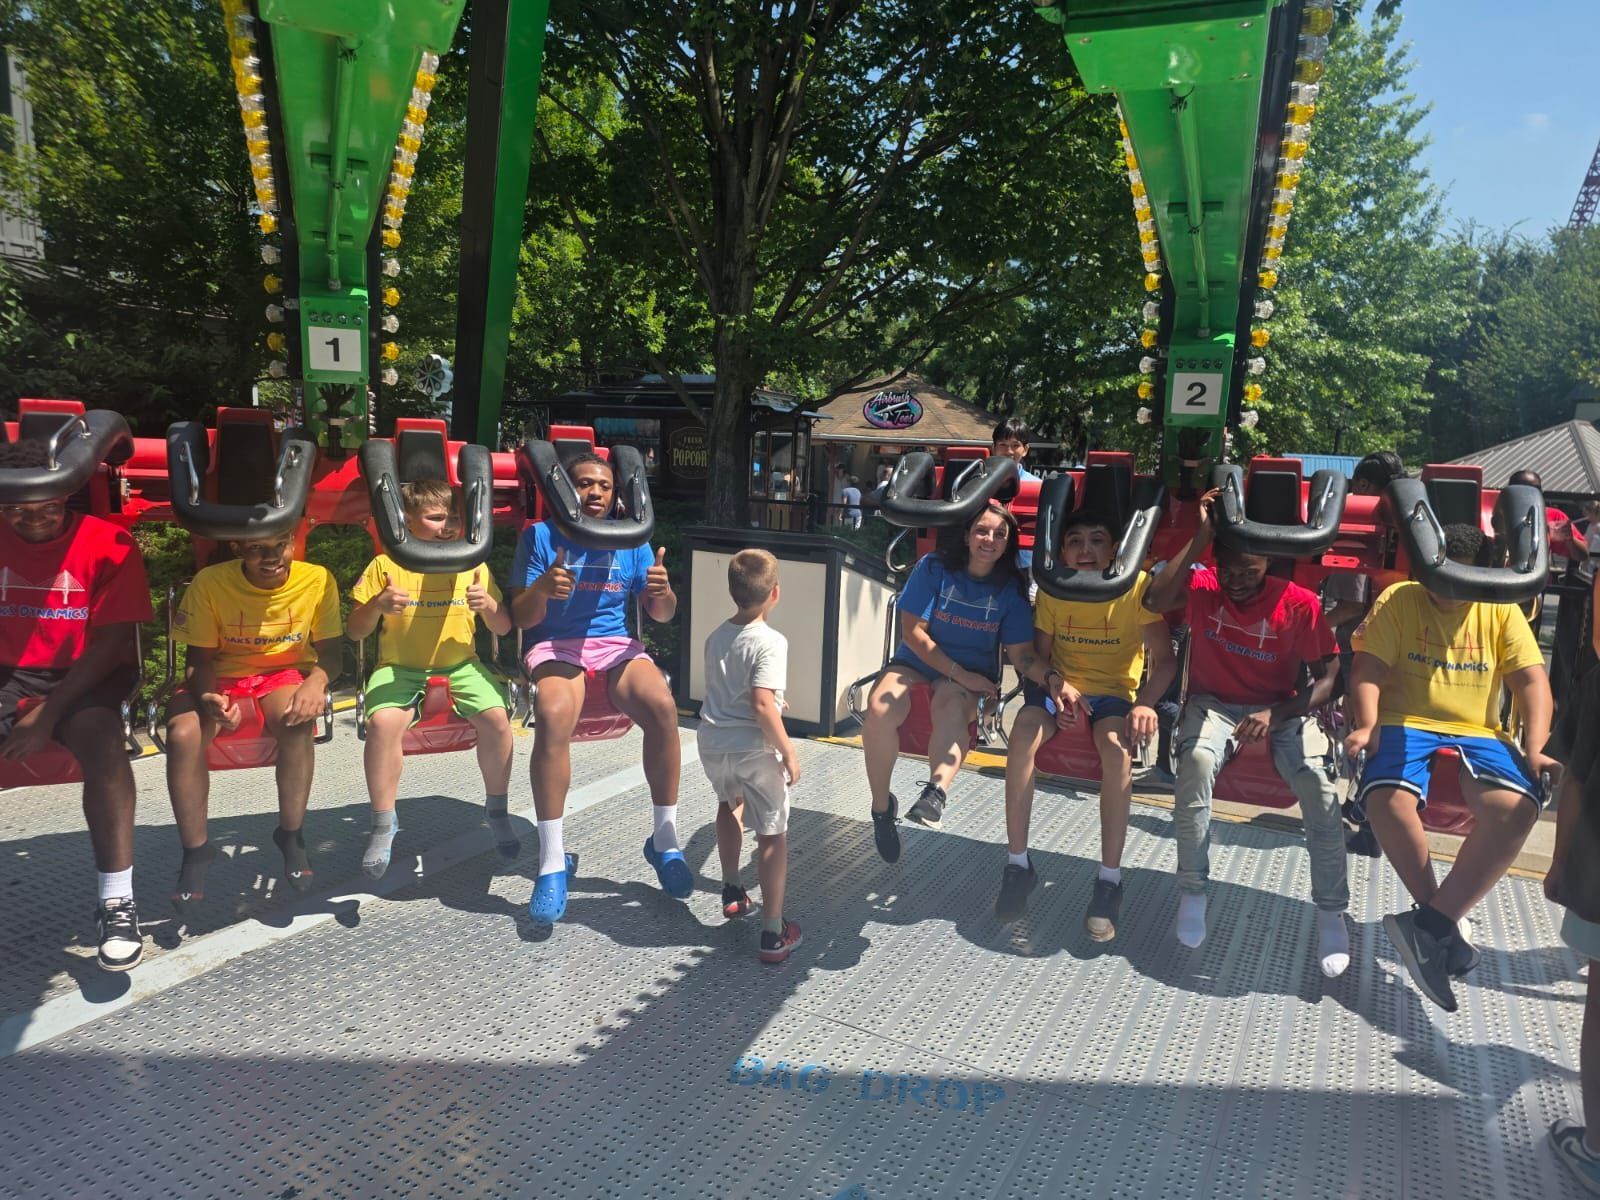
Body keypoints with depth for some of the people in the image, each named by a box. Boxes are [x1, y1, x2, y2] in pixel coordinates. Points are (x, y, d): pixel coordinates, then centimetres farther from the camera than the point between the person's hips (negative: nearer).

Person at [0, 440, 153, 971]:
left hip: (87, 676, -3)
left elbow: (110, 642, -9)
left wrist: (49, 714, -18)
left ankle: (117, 901, -28)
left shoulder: (108, 543, -6)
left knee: (98, 736, -34)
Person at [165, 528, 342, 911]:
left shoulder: (318, 580, -13)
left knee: (297, 720, -35)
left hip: (285, 674, -1)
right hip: (222, 677, 1)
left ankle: (291, 834, -12)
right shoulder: (210, 582, -14)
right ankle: (195, 850, -7)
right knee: (182, 733, -30)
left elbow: (329, 650, -7)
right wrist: (208, 697, -29)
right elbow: (200, 659, -6)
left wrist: (316, 682, -30)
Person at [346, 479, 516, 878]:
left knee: (496, 716, -26)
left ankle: (497, 810, -2)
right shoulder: (385, 566, -2)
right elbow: (354, 632, 1)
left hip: (460, 665, 1)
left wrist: (487, 604, -17)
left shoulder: (472, 566, 3)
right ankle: (382, 826, -11)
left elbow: (504, 629, 4)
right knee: (383, 722, -31)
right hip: (399, 667, -1)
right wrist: (378, 605, -19)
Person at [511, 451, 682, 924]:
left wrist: (663, 592, -18)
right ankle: (553, 862, -26)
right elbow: (521, 618, -3)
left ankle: (665, 842, -15)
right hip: (555, 647, -2)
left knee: (662, 706, -30)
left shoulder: (631, 539, 9)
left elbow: (661, 615, 6)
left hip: (615, 645, 2)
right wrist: (542, 588, -25)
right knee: (553, 717, -36)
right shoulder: (540, 536, 2)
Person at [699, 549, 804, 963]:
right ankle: (773, 934, 7)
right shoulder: (770, 641, -17)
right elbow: (762, 705, -24)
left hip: (711, 740, 7)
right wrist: (788, 751, -15)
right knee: (773, 835, 5)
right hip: (753, 747, -7)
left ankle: (732, 892, 45)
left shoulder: (716, 637, 6)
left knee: (730, 802, 33)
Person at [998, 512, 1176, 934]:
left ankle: (1109, 880, -22)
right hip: (1061, 685, 2)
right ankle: (1018, 865, -18)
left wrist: (1145, 703, -31)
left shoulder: (1137, 585, -13)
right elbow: (1041, 654, 2)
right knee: (1023, 734, -30)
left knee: (1116, 746, -36)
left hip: (1114, 691, -2)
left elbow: (1165, 660, -12)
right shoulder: (1053, 587, -4)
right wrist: (1054, 682, -21)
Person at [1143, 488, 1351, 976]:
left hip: (1283, 709, 0)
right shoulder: (1202, 586, -8)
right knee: (1197, 760, -33)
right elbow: (1154, 601, -29)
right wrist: (1198, 538, -27)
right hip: (1214, 703, 0)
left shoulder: (1299, 603, -10)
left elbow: (1327, 678, -8)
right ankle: (1192, 890, -18)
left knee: (1319, 786, -27)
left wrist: (1275, 715, -24)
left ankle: (1331, 913, -7)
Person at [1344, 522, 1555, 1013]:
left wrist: (1537, 746, -11)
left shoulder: (1501, 611, 11)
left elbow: (1532, 681, 5)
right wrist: (1366, 726, -19)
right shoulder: (1398, 600, 5)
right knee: (1388, 799, -34)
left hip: (1476, 732, 2)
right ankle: (1444, 927, -15)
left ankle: (1430, 923, -24)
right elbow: (1369, 673, -2)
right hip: (1405, 724, -2)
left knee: (1517, 806, -31)